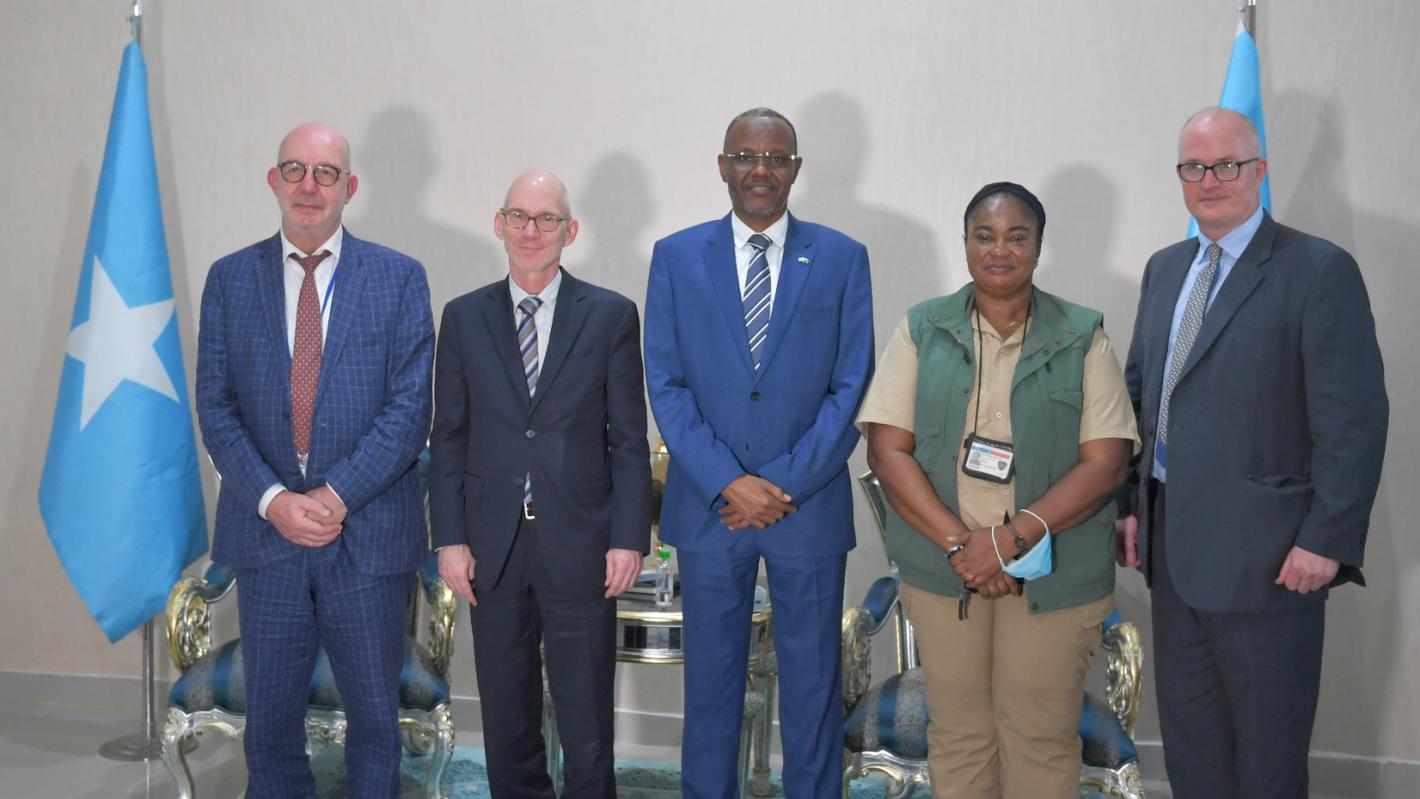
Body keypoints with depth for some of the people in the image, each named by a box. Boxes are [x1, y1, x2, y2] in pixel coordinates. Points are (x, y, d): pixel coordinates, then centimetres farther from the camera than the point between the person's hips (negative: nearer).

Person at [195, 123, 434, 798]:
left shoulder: (400, 278, 0)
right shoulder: (230, 279, 6)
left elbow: (410, 406, -6)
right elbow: (216, 406, 1)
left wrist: (337, 495, -15)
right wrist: (272, 500, -12)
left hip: (369, 531, -1)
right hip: (265, 530, 2)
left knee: (375, 713, 11)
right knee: (270, 717, 12)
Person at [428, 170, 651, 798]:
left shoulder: (611, 316, 0)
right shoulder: (464, 318, 6)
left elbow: (629, 438, 0)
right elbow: (449, 437, 6)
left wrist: (629, 537, -6)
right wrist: (450, 538, 0)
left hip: (579, 543, -2)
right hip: (492, 543, 2)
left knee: (585, 712, 7)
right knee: (505, 711, 14)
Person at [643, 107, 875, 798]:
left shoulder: (842, 259, 2)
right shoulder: (676, 257, 3)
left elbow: (851, 387, -2)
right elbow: (666, 385, -2)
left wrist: (786, 485, -11)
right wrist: (730, 481, -12)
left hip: (809, 505, 0)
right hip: (708, 504, 1)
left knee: (812, 681, 11)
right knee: (710, 676, 12)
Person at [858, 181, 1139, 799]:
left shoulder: (1082, 337, 2)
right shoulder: (921, 330, 5)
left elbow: (1106, 463, -5)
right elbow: (887, 449, -2)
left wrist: (1011, 539, -16)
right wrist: (959, 543, -13)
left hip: (1055, 578, -1)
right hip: (941, 569, 1)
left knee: (1042, 743, 5)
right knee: (957, 737, 11)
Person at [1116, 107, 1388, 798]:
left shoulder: (1320, 271, -10)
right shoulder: (1164, 269, 12)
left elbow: (1354, 422, -13)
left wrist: (1327, 539, -16)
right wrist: (1128, 502, 8)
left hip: (1267, 554, -6)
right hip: (1174, 547, 7)